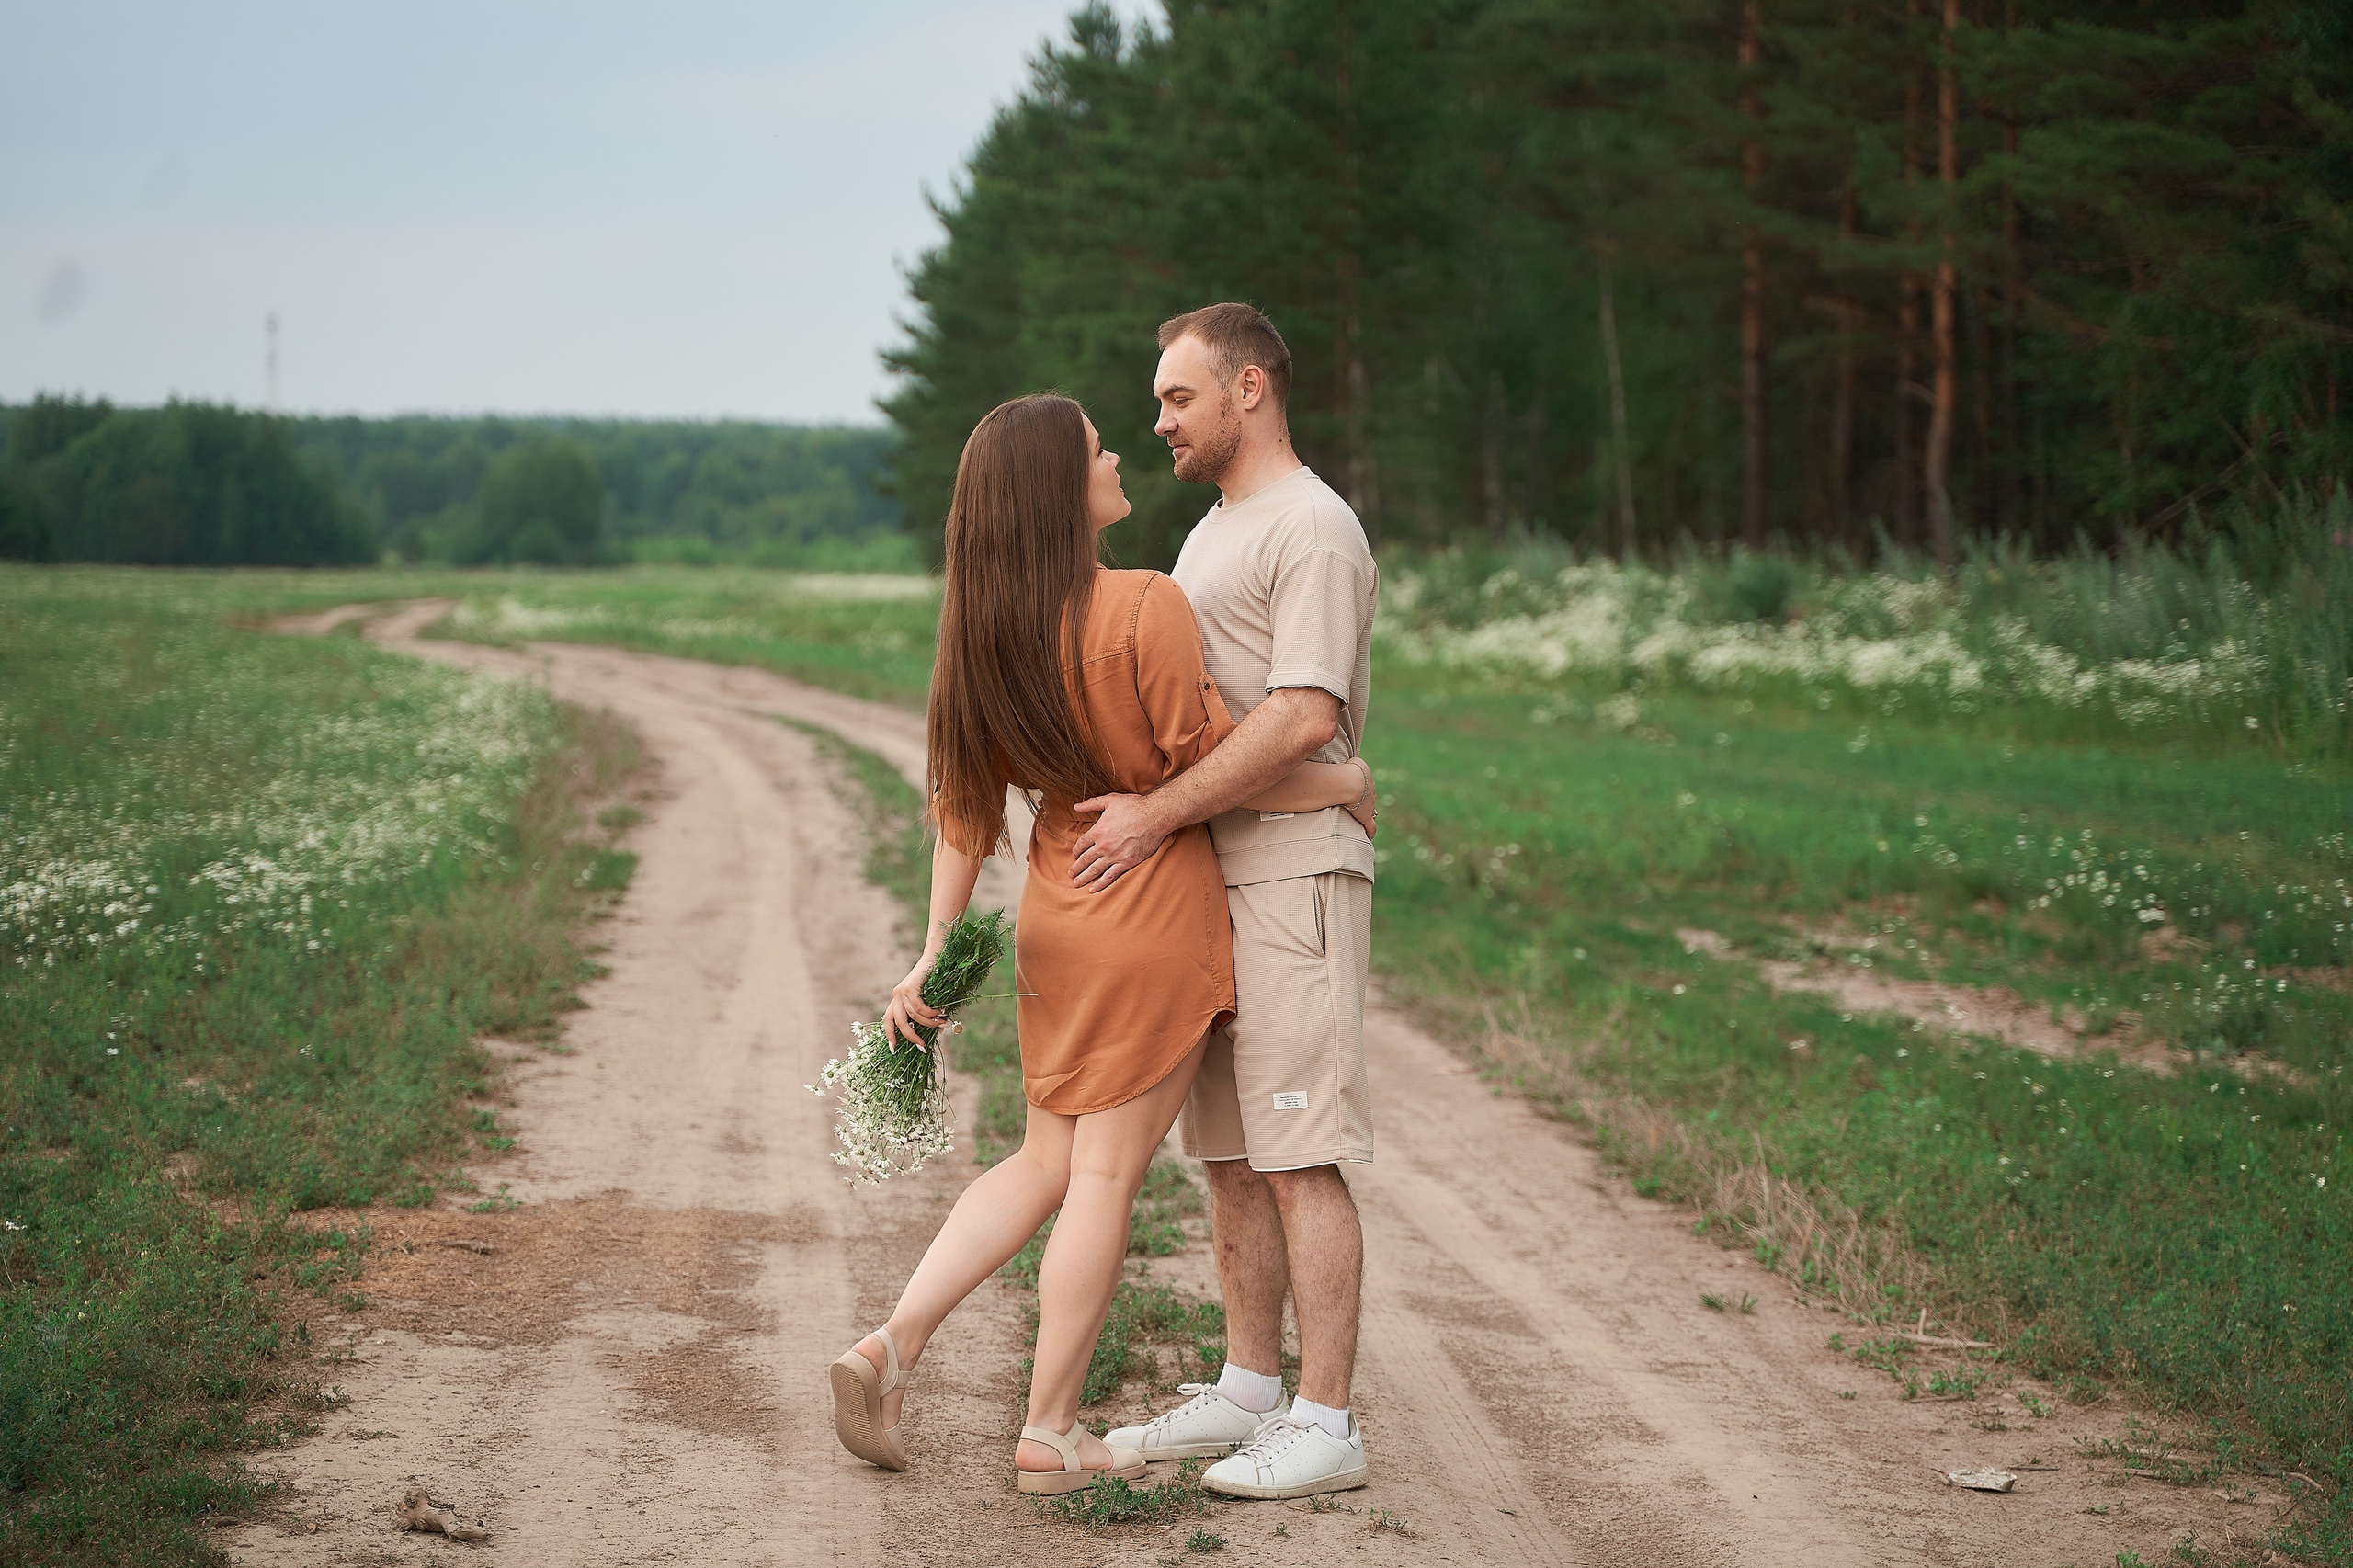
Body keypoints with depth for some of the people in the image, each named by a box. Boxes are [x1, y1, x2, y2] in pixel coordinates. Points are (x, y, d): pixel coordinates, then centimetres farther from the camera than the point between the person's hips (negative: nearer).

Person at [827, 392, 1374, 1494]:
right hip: (1158, 914, -6)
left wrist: (936, 951, 9)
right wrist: (1343, 781, 2)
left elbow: (964, 803, 5)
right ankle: (1050, 1434, 11)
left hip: (1056, 913, 7)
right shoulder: (1144, 608, -19)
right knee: (1106, 1175, 3)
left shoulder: (989, 631, 1)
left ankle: (891, 1348, 7)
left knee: (1045, 1162, 18)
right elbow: (1216, 768, -14)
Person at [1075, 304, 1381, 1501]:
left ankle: (1324, 1424, -6)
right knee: (1228, 1151, 11)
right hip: (1209, 873, 10)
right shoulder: (1215, 532, 21)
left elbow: (1301, 720, -22)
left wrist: (1154, 815, -21)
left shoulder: (1313, 530, -11)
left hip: (1291, 873, -10)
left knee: (1300, 1157, -9)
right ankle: (1247, 1390, 19)